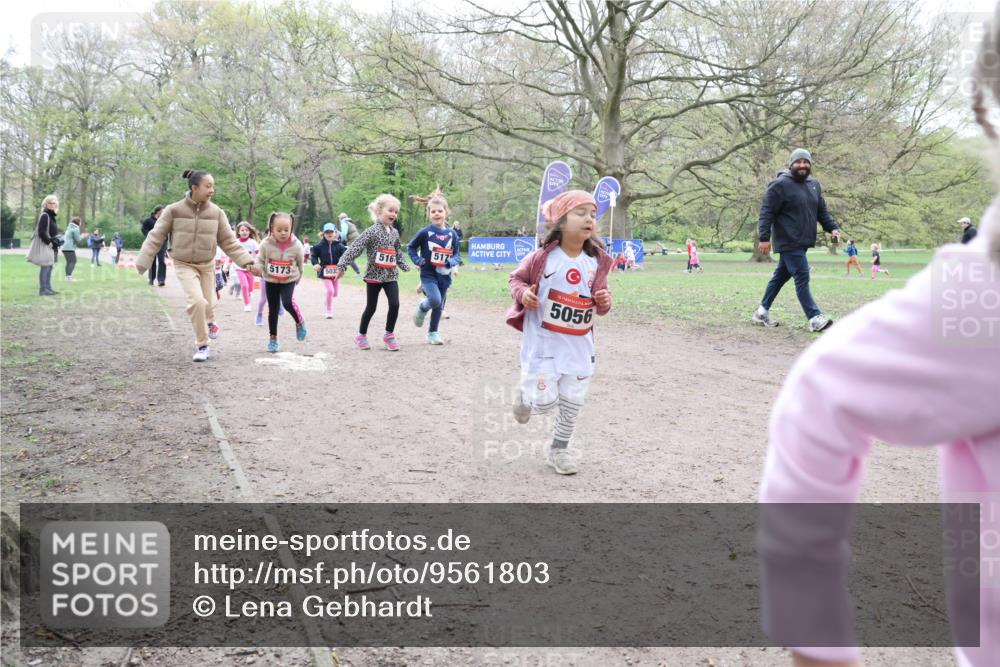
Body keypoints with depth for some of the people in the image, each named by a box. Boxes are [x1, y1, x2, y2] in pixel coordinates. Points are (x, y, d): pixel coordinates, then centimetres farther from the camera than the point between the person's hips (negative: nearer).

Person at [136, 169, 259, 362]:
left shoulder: (216, 213, -6)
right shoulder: (174, 210, -13)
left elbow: (229, 241, -1)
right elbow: (155, 237, -8)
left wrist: (247, 261, -9)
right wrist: (142, 263, -11)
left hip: (207, 264, 3)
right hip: (184, 264, -3)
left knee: (208, 304, 10)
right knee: (197, 301, -20)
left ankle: (209, 321, 49)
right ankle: (202, 345, -2)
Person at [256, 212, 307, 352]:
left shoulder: (296, 245, -15)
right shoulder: (266, 244, -15)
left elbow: (299, 264, 2)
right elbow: (260, 260, -3)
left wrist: (298, 278, 14)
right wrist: (257, 268, -25)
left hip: (289, 280, -2)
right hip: (271, 281, 2)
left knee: (288, 303, -24)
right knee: (273, 310, 8)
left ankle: (300, 322, 6)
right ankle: (273, 338, 22)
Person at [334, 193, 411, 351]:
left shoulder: (395, 233, 7)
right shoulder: (372, 231, -12)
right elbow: (355, 248, -17)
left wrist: (404, 266, 24)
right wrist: (342, 265, -24)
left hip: (391, 275, 4)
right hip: (374, 275, -4)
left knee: (395, 304, -9)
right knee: (371, 307, 6)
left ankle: (389, 335, 8)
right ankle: (361, 335, 25)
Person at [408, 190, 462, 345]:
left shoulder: (452, 234, 0)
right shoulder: (425, 232, -8)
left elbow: (457, 254, 6)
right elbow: (411, 247, 4)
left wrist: (451, 262, -15)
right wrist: (417, 260, -11)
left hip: (444, 275, 4)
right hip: (428, 274, -4)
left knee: (439, 306, 12)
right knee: (435, 301, -23)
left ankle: (433, 333, 30)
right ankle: (422, 308, 10)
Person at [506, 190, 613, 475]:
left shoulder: (596, 262, 0)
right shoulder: (543, 256, -12)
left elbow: (599, 301, 9)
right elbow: (516, 278, 2)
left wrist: (605, 302, -13)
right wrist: (523, 293, -18)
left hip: (579, 345, 4)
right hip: (542, 342, -4)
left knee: (573, 402, 9)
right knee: (545, 401, -5)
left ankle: (559, 448, 29)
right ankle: (525, 394, 30)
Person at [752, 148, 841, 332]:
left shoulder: (814, 185, 14)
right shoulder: (780, 185, -9)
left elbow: (822, 211, 21)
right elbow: (767, 212, -12)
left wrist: (832, 228, 6)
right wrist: (764, 238, -18)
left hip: (803, 241, 8)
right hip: (789, 242, -8)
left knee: (781, 276, 14)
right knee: (802, 277, -12)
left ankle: (763, 311, 25)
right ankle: (815, 318, -13)